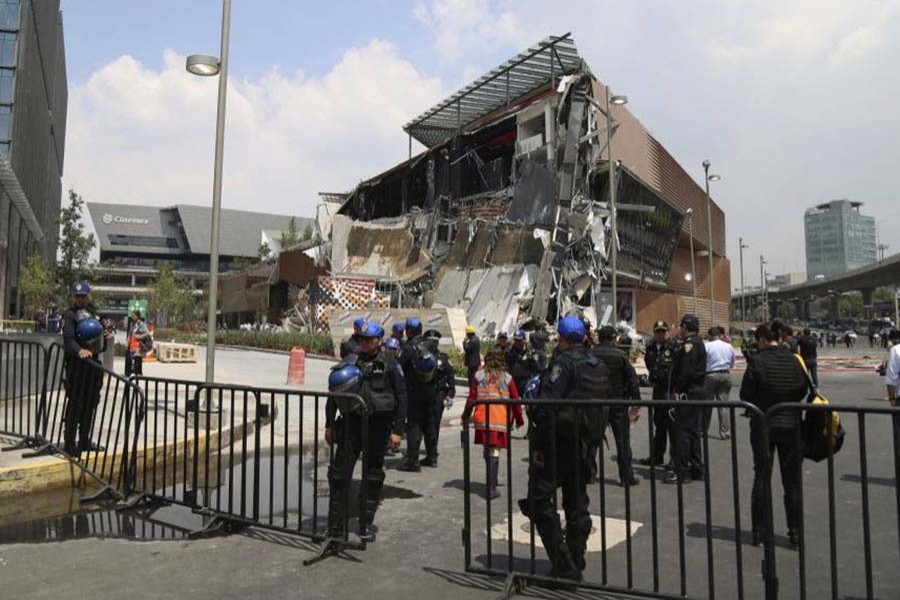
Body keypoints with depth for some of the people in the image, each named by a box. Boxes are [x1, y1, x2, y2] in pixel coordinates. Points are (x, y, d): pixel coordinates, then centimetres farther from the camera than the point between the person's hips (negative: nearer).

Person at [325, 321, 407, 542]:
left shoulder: (390, 365, 0)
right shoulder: (349, 363, 5)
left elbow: (401, 398, 0)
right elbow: (333, 394, 11)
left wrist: (397, 431, -4)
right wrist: (329, 425, 7)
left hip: (378, 426, -1)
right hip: (351, 423, 1)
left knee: (373, 478, 9)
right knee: (339, 474, 0)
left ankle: (366, 524, 24)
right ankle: (336, 526, 11)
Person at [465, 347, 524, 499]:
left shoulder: (478, 376, 4)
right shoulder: (507, 378, 2)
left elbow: (471, 398, 3)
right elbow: (515, 401, 4)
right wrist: (519, 419, 16)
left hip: (482, 419, 2)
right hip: (500, 421, -2)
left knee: (487, 452, 16)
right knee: (494, 453, 1)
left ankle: (491, 481, 27)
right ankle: (492, 489, -2)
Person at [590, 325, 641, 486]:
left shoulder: (589, 355, -3)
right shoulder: (620, 355, -7)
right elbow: (632, 379, -7)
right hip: (617, 402, -2)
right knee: (622, 440, 6)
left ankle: (589, 473, 14)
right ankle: (627, 477, 9)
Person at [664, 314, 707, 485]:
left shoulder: (689, 344, -15)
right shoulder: (699, 343, 17)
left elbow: (686, 371, -24)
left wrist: (677, 390, -18)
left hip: (688, 394, -10)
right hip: (698, 392, 10)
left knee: (683, 432, -6)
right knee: (693, 432, 16)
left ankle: (682, 473, -3)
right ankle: (697, 469, 23)